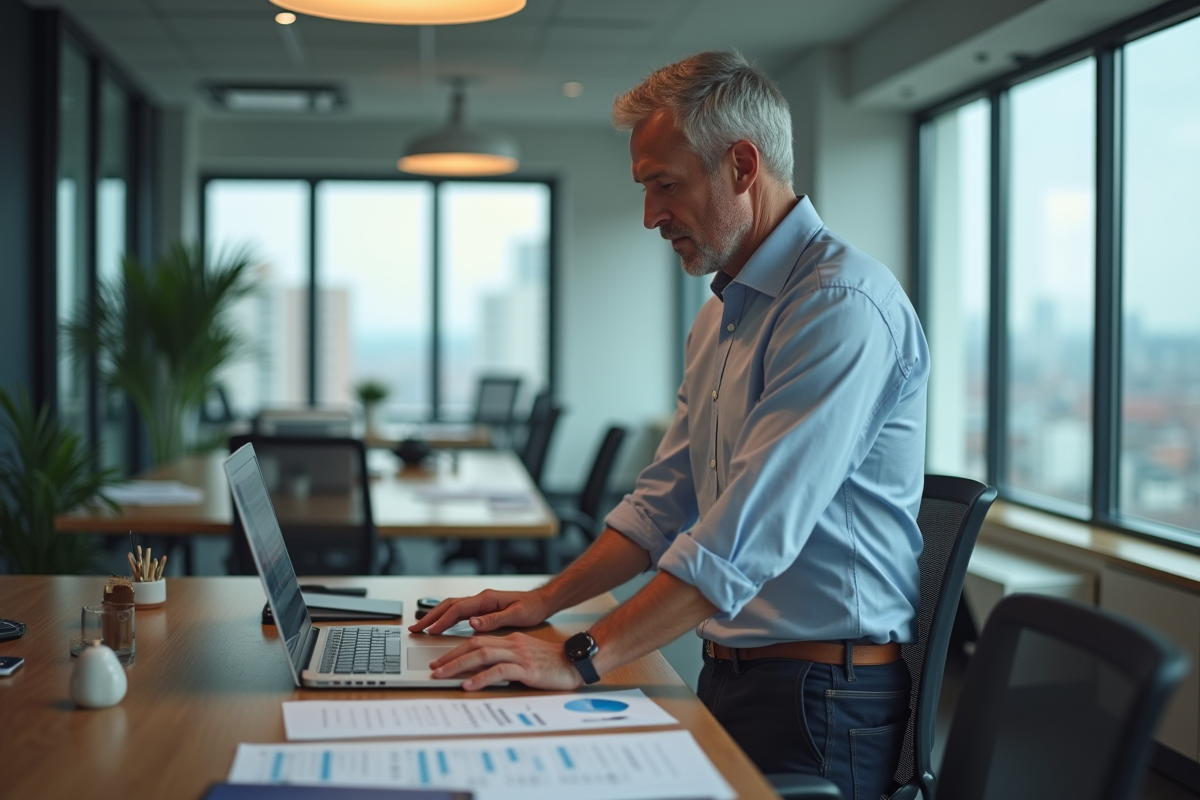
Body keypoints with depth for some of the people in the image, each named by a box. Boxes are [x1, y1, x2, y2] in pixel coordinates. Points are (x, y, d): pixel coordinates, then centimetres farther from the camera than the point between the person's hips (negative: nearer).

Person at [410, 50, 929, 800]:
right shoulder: (721, 317, 15)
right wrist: (544, 602, 11)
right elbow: (666, 500, 19)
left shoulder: (841, 303, -18)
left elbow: (746, 535, -26)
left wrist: (581, 659, -25)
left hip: (821, 693, -8)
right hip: (731, 678, 8)